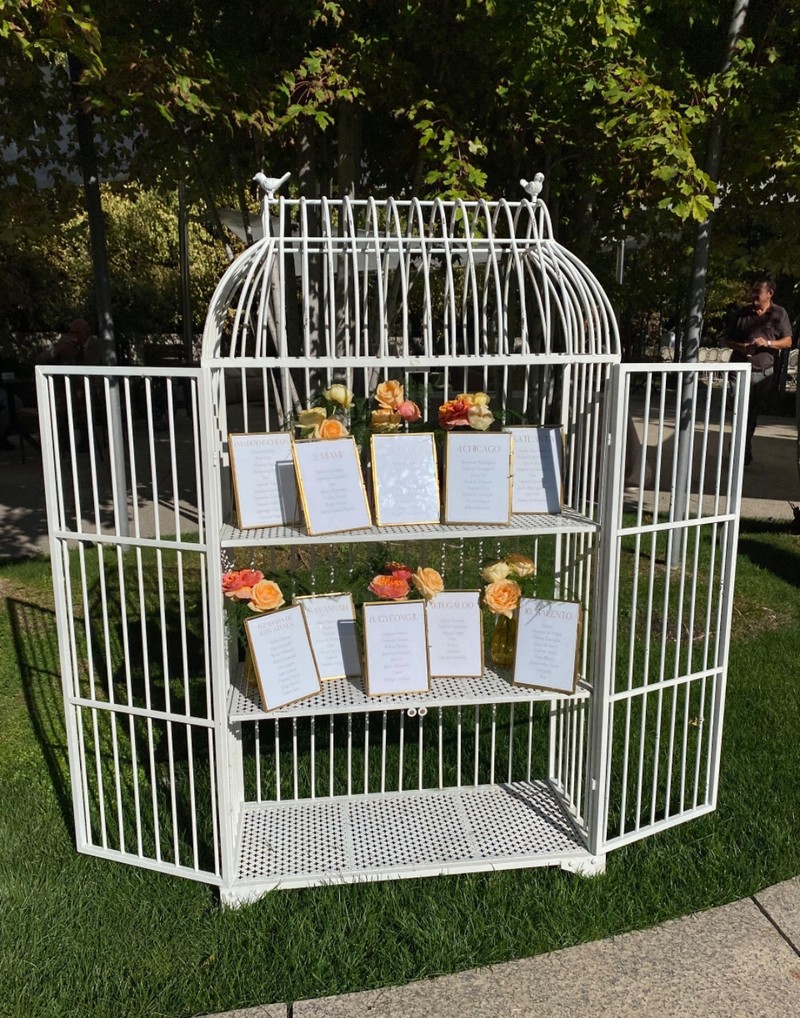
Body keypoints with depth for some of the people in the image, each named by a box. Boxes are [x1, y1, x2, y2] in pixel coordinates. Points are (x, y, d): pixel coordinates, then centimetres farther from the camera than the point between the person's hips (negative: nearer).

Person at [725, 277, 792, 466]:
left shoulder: (779, 313, 5)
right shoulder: (742, 313, 8)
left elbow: (788, 342, 4)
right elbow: (728, 341, 12)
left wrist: (768, 343, -15)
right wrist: (741, 347, -10)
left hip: (765, 373, 0)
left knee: (753, 414, 9)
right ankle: (744, 452, -3)